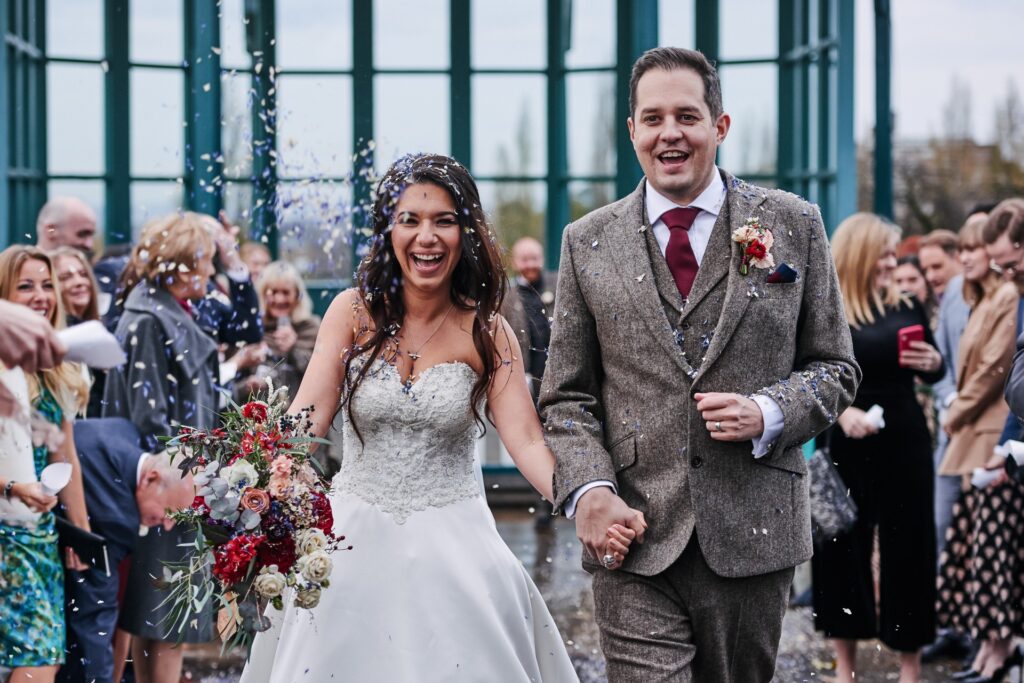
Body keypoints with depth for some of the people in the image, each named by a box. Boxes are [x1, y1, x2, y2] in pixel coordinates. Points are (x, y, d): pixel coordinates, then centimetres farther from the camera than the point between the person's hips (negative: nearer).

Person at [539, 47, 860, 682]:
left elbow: (835, 367, 8)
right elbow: (567, 396, 8)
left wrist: (767, 414, -11)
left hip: (754, 535, 1)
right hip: (634, 538, 0)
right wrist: (588, 488, -10)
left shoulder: (792, 225, 5)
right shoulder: (589, 243, 6)